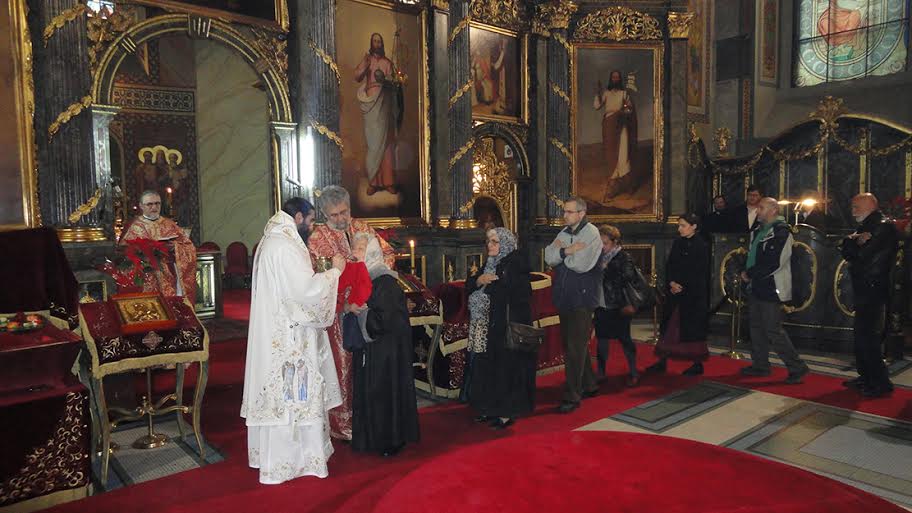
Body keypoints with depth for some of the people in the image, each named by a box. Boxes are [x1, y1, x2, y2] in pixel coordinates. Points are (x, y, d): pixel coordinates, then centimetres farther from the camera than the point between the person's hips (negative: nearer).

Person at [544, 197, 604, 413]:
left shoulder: (591, 233, -10)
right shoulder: (564, 233, 12)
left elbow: (581, 264, -21)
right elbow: (549, 257, 0)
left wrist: (561, 252, -8)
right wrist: (567, 251, -16)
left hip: (582, 299, -8)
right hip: (564, 298, 8)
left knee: (576, 348, -6)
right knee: (570, 344, 15)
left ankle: (572, 396, 0)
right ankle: (588, 385, 31)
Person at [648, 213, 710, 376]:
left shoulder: (701, 245, -8)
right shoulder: (678, 243, 9)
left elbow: (700, 272, -12)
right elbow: (669, 265, 8)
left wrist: (682, 286, -13)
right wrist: (671, 282, -8)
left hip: (693, 293, -6)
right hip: (675, 291, 6)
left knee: (693, 327, 0)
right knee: (669, 326, 7)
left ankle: (698, 363, 12)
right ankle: (662, 361, 13)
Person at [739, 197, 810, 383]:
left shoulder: (781, 231, -13)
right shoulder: (758, 230, 13)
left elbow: (775, 263, -21)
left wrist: (749, 274, -13)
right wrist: (747, 273, 3)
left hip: (771, 289, -9)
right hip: (755, 287, 9)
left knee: (773, 330, -8)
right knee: (756, 327, 15)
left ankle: (797, 367, 4)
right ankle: (760, 365, 26)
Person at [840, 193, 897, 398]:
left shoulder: (885, 225, -11)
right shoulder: (865, 226, 18)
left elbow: (865, 255, -20)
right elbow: (845, 250, 8)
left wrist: (854, 243, -2)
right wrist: (856, 241, -11)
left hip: (874, 290, -9)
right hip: (863, 289, 9)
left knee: (866, 334, -9)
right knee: (862, 333, 13)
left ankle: (881, 382, -2)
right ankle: (866, 376, 22)